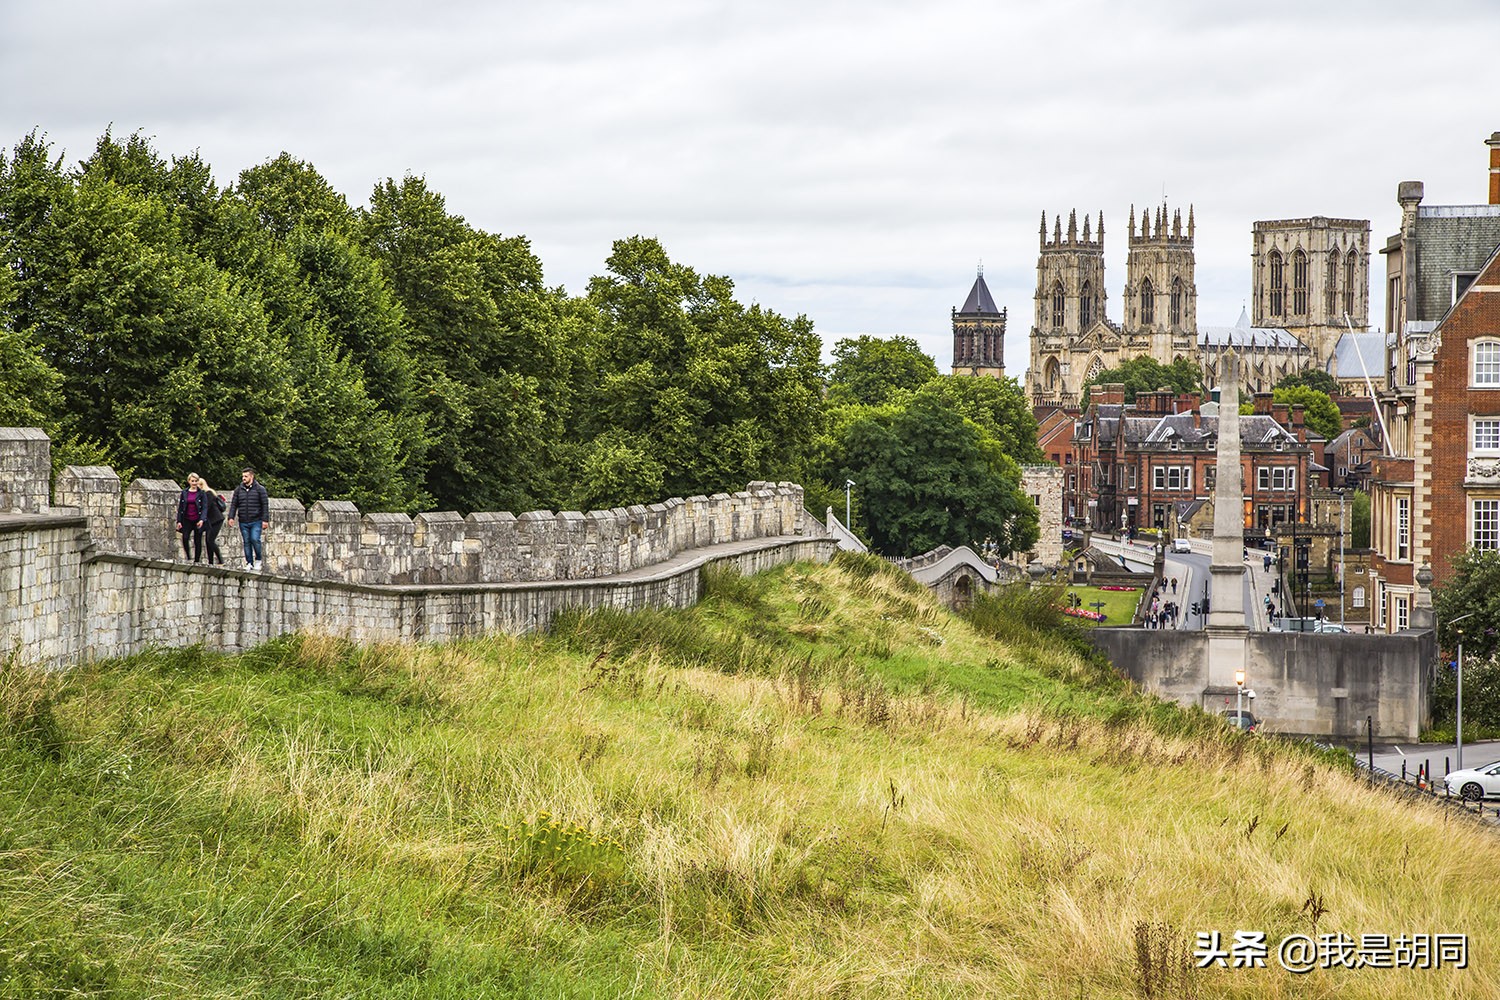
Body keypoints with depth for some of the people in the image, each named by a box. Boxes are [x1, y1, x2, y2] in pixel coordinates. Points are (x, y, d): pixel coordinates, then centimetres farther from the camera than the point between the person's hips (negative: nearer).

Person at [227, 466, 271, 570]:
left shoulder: (260, 489, 1)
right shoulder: (238, 489, 10)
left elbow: (265, 505, -1)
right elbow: (233, 504, 11)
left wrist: (265, 520, -7)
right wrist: (231, 517, -1)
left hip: (256, 521, -4)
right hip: (243, 522, 4)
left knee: (255, 539, -16)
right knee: (247, 542, 4)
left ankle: (258, 560, 4)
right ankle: (249, 563, 10)